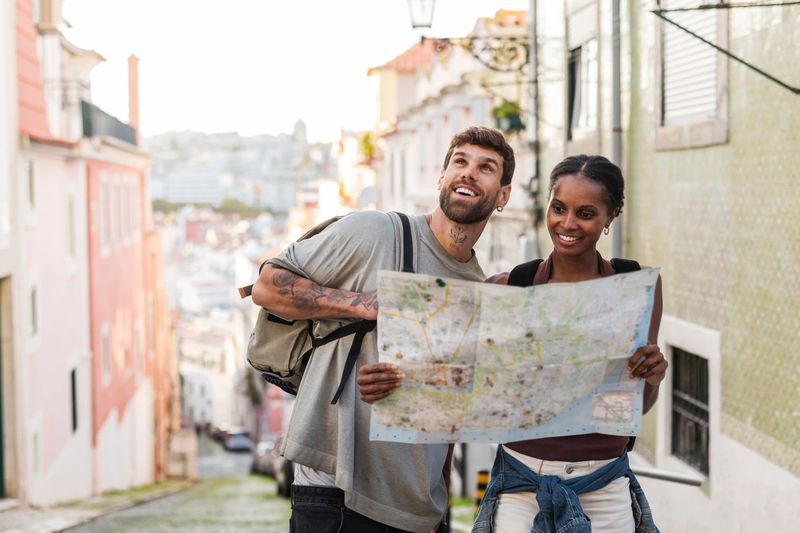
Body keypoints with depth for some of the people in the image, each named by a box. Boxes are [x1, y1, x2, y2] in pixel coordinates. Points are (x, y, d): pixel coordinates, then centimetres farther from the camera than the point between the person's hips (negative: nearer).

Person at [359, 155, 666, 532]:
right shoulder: (508, 289, -2)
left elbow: (639, 405, 4)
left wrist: (651, 380, -19)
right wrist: (394, 383, -20)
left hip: (604, 492, 1)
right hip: (521, 486, 0)